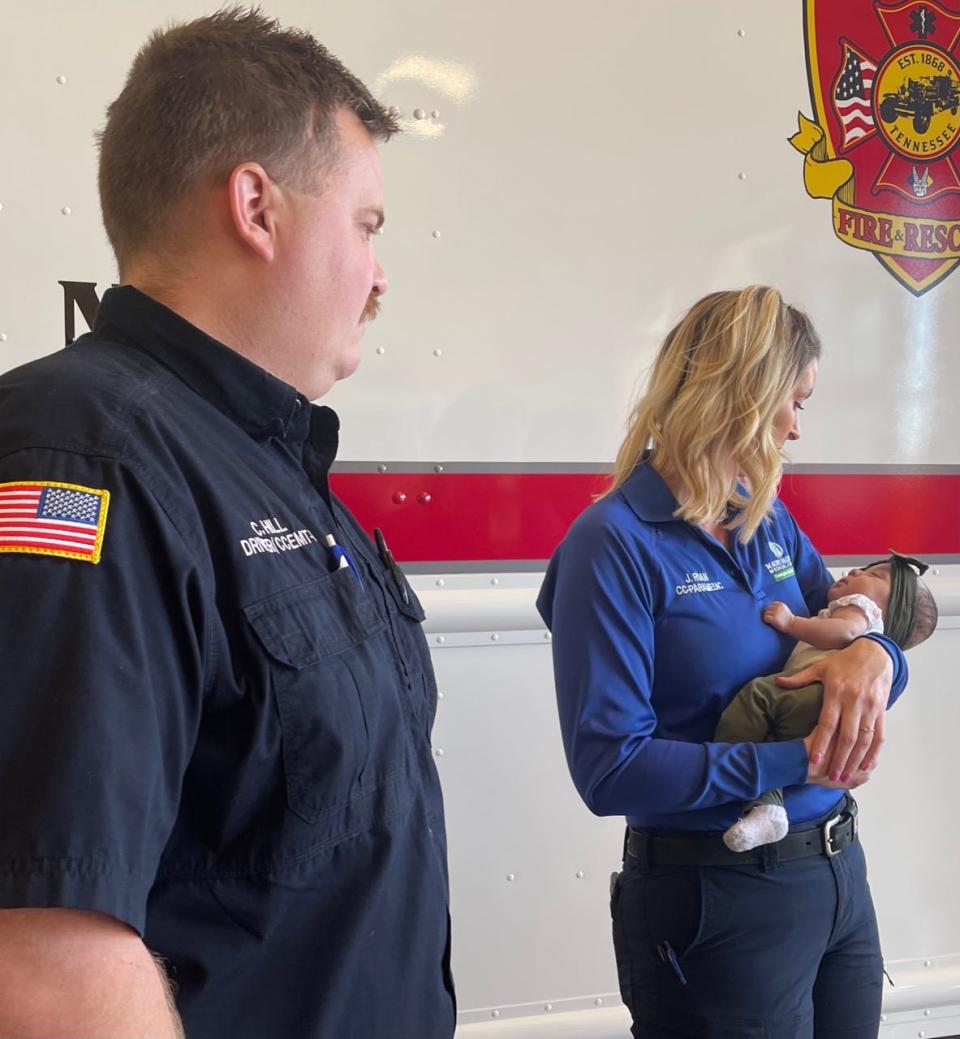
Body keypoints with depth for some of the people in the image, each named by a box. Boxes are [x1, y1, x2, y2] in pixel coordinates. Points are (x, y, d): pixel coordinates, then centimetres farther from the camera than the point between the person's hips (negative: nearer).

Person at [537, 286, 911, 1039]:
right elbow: (610, 771, -21)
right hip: (718, 902, -7)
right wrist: (796, 759, -23)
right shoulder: (615, 546, -17)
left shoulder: (768, 519, 4)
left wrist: (874, 656, -13)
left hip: (840, 870, 7)